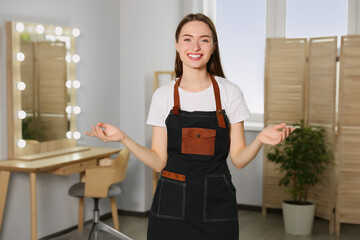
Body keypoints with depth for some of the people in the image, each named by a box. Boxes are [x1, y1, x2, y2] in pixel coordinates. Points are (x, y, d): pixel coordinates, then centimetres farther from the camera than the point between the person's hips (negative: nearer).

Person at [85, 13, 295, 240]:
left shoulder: (230, 92, -2)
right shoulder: (163, 95, 0)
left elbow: (238, 159, -1)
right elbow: (159, 161, 0)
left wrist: (260, 140, -20)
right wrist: (123, 138, -13)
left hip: (216, 205, 0)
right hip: (171, 204, 1)